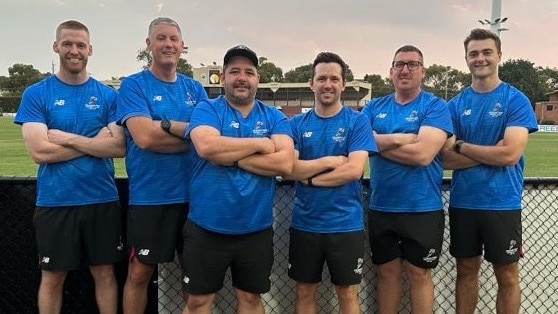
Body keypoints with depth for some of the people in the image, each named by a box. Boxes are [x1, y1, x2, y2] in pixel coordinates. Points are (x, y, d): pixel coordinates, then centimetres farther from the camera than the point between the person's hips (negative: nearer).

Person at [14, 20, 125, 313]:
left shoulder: (108, 95, 2)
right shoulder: (36, 94, -2)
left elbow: (119, 147, -8)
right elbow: (40, 151, -13)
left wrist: (68, 138, -15)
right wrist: (95, 141, -12)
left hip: (102, 200, 1)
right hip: (54, 202, -1)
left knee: (104, 272, 13)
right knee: (52, 277, 12)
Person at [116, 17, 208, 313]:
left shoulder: (195, 88, 9)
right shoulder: (133, 85, -4)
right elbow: (145, 137, -19)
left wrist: (165, 125, -16)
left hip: (192, 194, 4)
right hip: (149, 196, -4)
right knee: (139, 273, 7)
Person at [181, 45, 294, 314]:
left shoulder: (274, 117, 2)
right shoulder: (206, 109, -3)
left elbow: (285, 163, -13)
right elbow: (206, 146, -24)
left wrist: (230, 156, -16)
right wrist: (261, 143, -15)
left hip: (256, 229, 2)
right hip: (207, 228, -2)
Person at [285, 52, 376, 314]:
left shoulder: (357, 121, -4)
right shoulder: (297, 123, 3)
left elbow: (354, 169, -16)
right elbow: (288, 168, -9)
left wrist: (309, 177, -11)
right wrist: (329, 161, -14)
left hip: (346, 224, -2)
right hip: (304, 223, 3)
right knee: (304, 292, 15)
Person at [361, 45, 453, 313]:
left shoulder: (435, 106, -5)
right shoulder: (374, 107, 7)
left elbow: (423, 153, -19)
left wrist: (380, 142, -9)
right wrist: (406, 138, -14)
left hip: (423, 208, -3)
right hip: (381, 207, 4)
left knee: (419, 273, 9)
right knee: (387, 271, 15)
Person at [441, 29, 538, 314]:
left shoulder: (516, 100, -5)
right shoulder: (456, 104, 4)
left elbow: (510, 154, -17)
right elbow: (447, 159, -4)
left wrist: (461, 146, -9)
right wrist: (492, 152, -13)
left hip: (502, 203, -3)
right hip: (462, 202, 3)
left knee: (507, 275, 10)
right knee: (466, 270, 15)